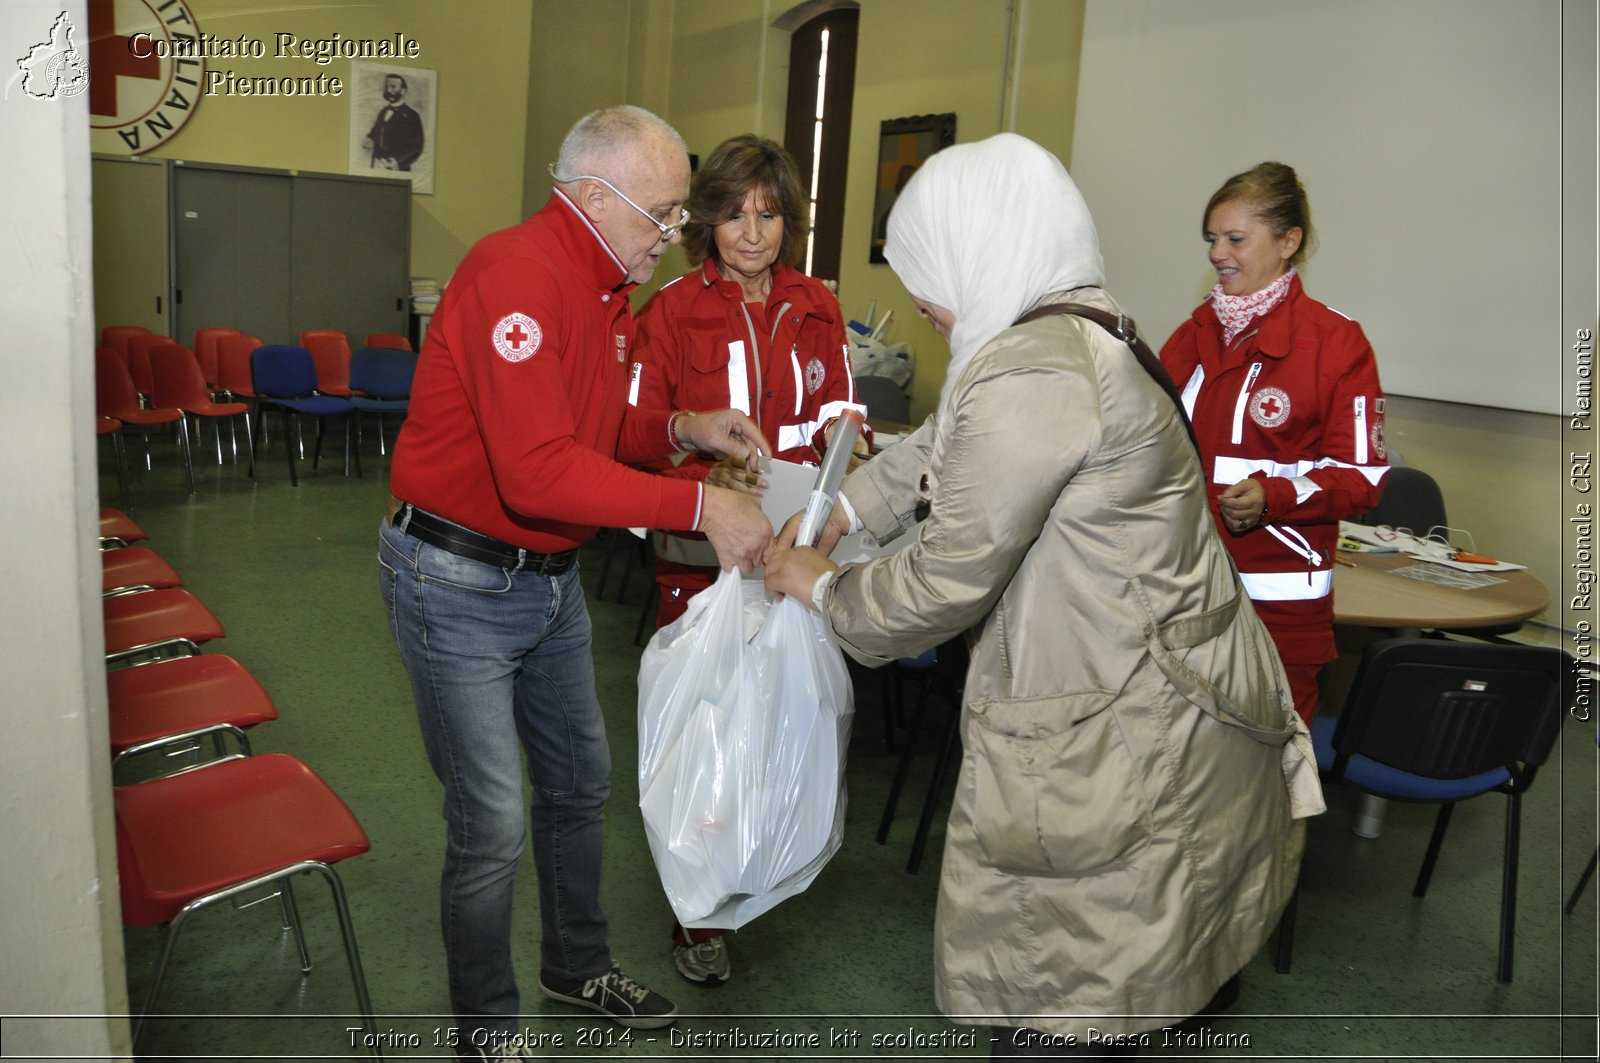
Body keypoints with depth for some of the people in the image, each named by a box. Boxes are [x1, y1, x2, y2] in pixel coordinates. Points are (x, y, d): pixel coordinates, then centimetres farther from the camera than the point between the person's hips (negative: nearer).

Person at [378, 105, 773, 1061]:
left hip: (551, 577, 10)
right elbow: (538, 471, -32)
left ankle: (578, 965, 43)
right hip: (460, 581, -9)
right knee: (493, 824, -1)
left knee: (581, 781, 20)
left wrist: (680, 428, 0)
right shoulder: (516, 273, -23)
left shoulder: (607, 290, 8)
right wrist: (697, 505, -30)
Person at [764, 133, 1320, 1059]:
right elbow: (937, 450, 23)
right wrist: (837, 516, 23)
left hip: (1119, 754, -10)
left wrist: (822, 588, 0)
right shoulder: (1082, 336, 9)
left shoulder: (1031, 376, -24)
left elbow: (943, 584, -17)